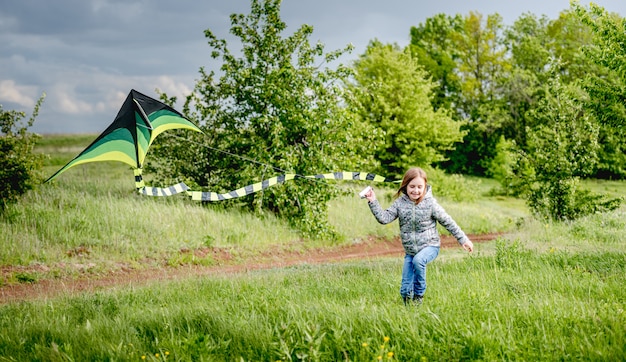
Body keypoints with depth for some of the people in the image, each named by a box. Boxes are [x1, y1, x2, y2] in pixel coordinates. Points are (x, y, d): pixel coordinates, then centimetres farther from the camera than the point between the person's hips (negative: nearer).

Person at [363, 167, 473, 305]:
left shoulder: (430, 203, -11)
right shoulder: (400, 203, -3)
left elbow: (448, 222, -5)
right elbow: (384, 218, -9)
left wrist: (463, 239, -3)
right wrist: (373, 202, -20)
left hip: (430, 246, -4)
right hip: (410, 250, 4)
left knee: (418, 260, -36)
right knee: (405, 289, 0)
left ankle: (419, 294, -16)